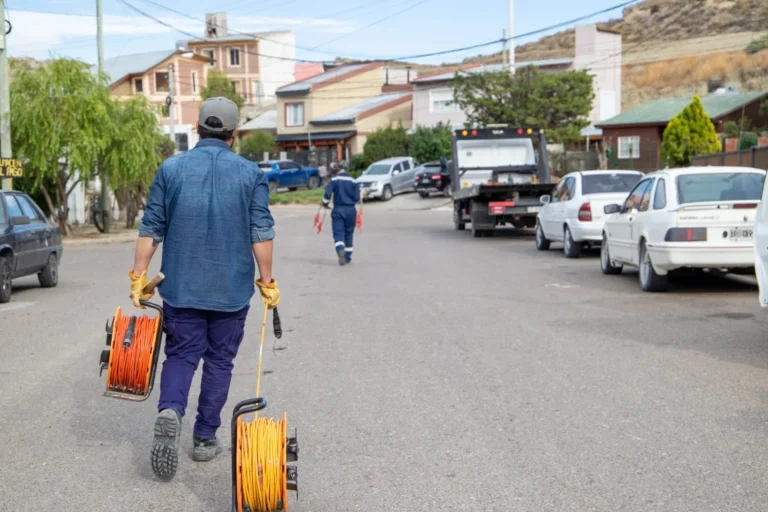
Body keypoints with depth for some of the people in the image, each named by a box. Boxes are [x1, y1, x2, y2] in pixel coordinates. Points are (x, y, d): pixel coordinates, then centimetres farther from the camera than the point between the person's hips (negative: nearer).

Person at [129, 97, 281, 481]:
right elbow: (261, 234, -5)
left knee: (181, 355, 10)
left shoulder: (171, 169, 0)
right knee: (219, 360, 12)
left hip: (181, 287, 0)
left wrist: (138, 276, 4)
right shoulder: (250, 173, -2)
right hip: (232, 290, 0)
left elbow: (150, 229, -1)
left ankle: (170, 411, -17)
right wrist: (267, 282, 2)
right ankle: (205, 438, 16)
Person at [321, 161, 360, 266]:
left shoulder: (334, 180, -5)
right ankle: (348, 257, 18)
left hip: (338, 210, -2)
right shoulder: (353, 181, 1)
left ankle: (341, 251, -30)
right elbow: (357, 197, -1)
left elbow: (327, 194, -12)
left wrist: (325, 203, 6)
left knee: (338, 233, -3)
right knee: (349, 233, 13)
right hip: (351, 210, 2)